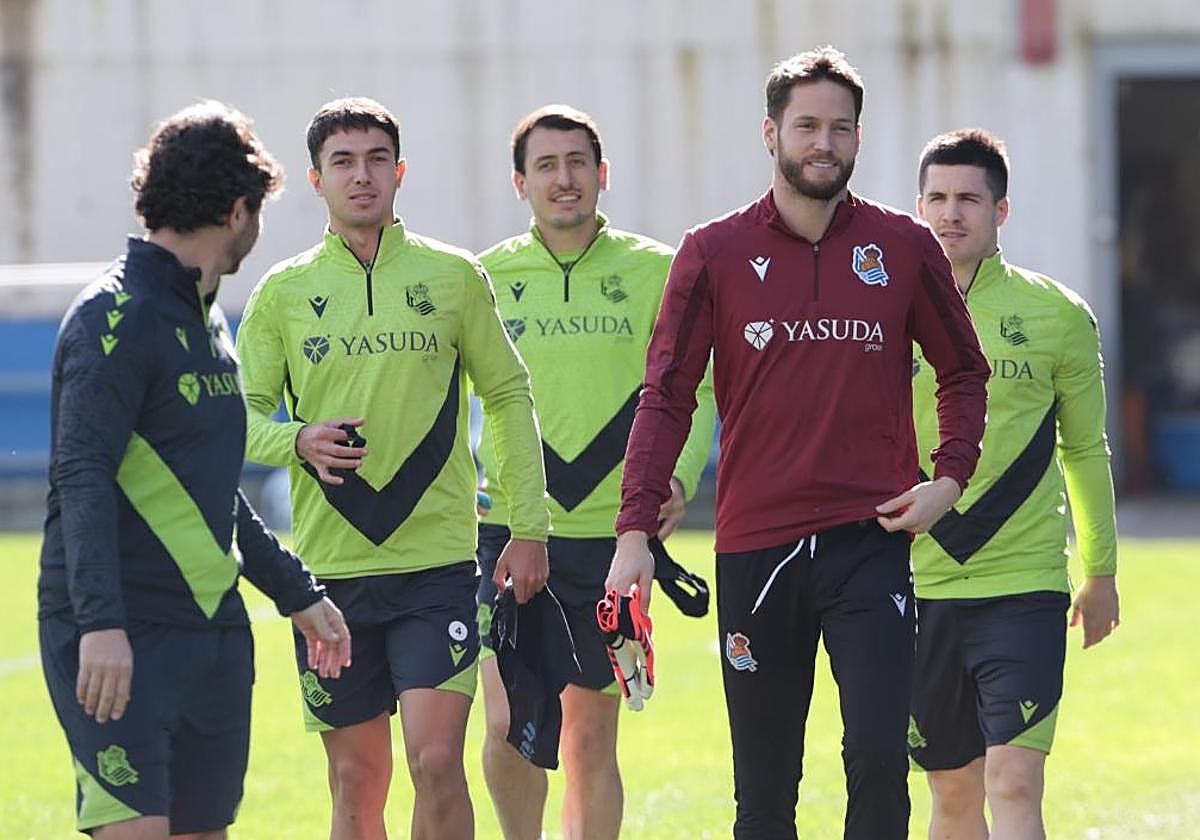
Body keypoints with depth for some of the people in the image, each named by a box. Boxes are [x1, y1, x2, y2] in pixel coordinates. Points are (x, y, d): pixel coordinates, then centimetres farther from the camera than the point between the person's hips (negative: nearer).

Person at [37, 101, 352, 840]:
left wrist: (298, 593, 28)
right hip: (123, 638, -9)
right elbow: (82, 478, -20)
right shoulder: (117, 318, -11)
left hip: (214, 631, 9)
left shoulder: (205, 319, 18)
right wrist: (101, 623, -29)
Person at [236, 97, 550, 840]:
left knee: (437, 760, -14)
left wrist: (531, 527, 5)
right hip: (330, 567, 1)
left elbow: (509, 395, 9)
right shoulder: (283, 293, 5)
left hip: (438, 562, -1)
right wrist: (298, 441, -18)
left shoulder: (452, 276, 4)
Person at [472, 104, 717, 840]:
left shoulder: (655, 272, 3)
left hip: (614, 534, 0)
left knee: (591, 738, 6)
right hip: (512, 531, 0)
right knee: (510, 721, -12)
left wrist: (679, 477, -14)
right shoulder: (488, 276, 5)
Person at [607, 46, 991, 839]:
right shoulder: (714, 253, 2)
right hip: (754, 548, 0)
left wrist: (950, 479, 0)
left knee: (878, 756, -13)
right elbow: (666, 397, 2)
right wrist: (636, 531, -7)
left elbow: (964, 371, 16)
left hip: (870, 538, 0)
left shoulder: (904, 246, 4)